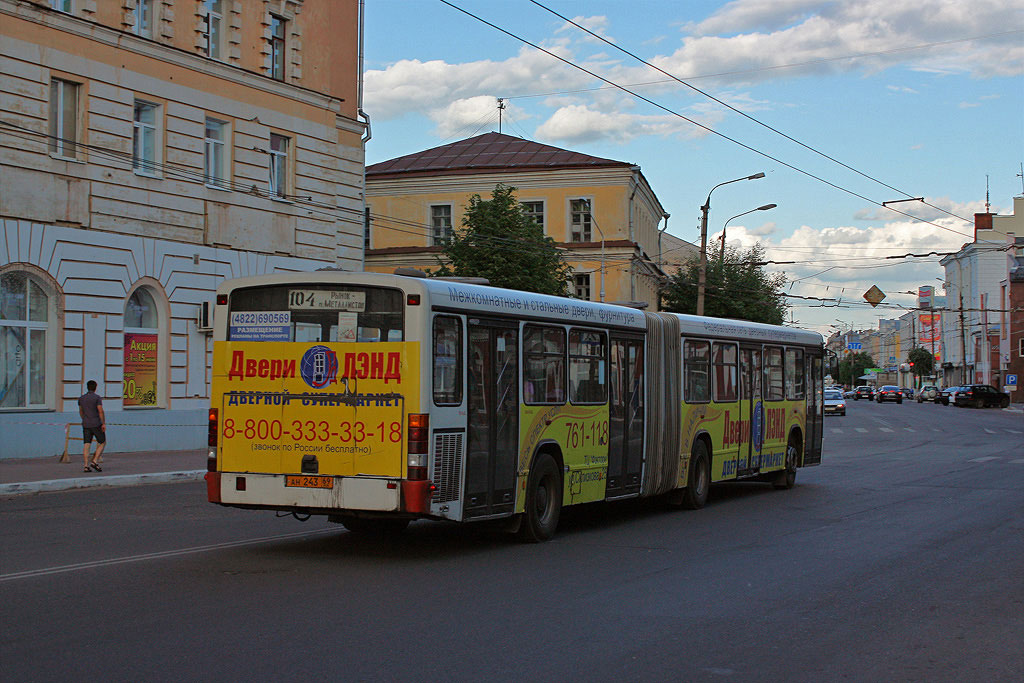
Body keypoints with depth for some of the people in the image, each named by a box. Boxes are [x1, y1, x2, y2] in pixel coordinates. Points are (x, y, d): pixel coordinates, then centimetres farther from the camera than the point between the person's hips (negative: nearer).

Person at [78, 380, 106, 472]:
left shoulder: (81, 398, 9)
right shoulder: (97, 397, -8)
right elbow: (101, 411, -15)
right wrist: (104, 423, -12)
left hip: (86, 424, 5)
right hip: (96, 424, -5)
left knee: (86, 445, 3)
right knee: (102, 443, 8)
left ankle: (86, 466, -5)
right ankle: (94, 461, -6)